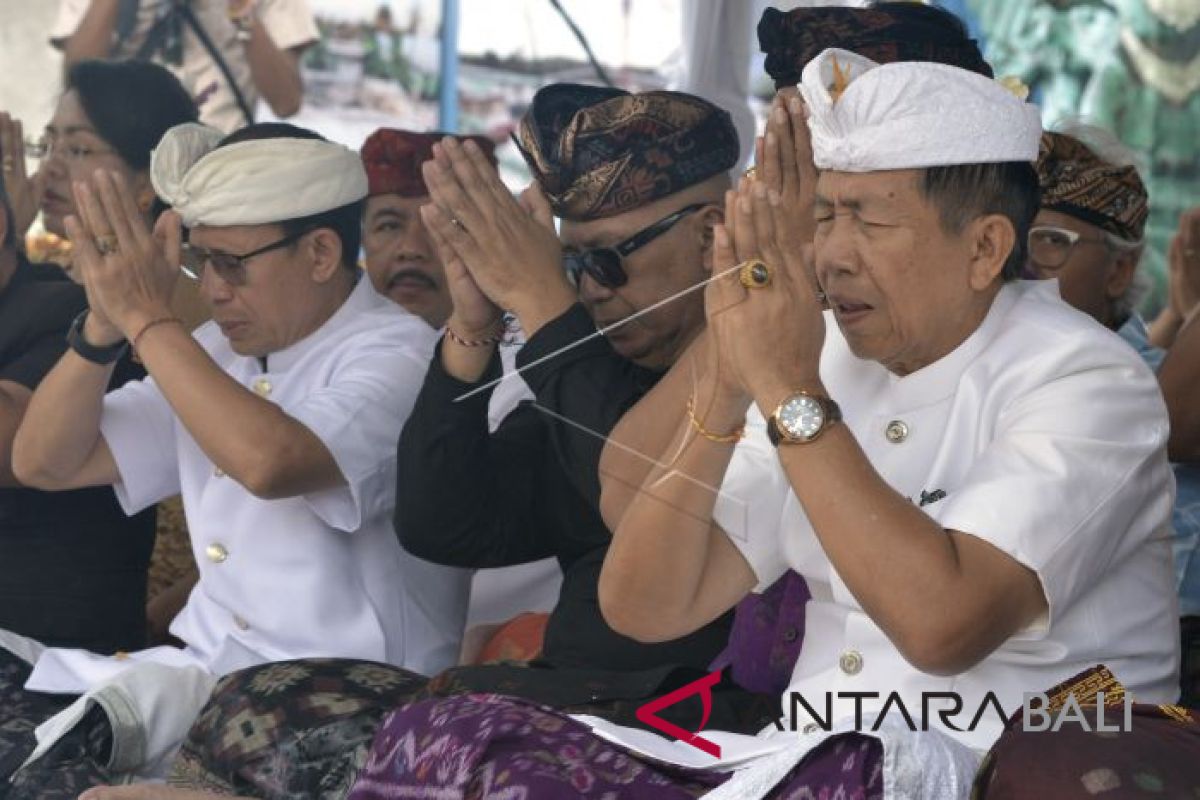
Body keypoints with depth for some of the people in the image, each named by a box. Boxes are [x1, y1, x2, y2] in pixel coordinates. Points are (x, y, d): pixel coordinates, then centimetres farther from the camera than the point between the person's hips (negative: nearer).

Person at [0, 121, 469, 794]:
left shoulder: (397, 358, -12)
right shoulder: (220, 354, 11)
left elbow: (270, 463, -33)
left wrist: (148, 318, -22)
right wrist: (104, 322, -6)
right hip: (201, 675, 7)